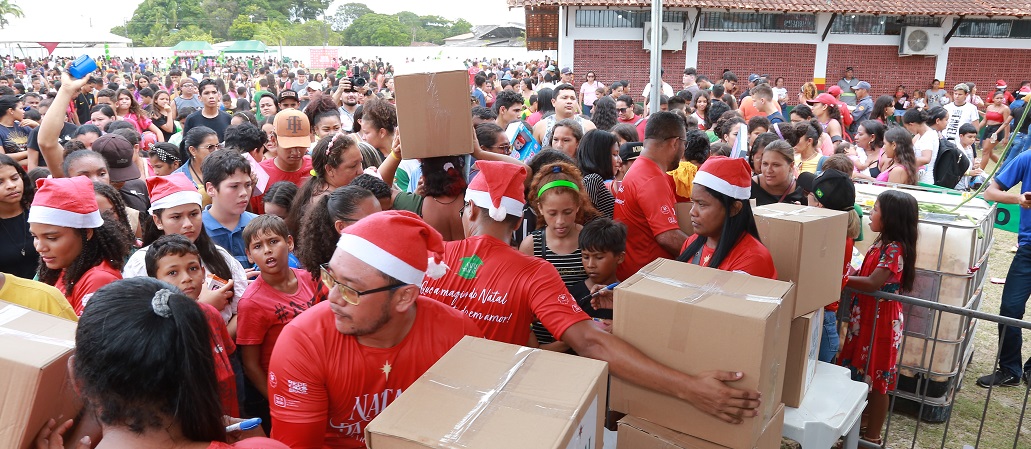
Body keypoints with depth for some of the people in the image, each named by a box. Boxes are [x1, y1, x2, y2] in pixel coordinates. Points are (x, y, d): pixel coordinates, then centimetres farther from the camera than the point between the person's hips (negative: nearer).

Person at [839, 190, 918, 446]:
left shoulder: (895, 249, -21)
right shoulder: (882, 243, 7)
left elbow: (873, 283, -27)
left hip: (881, 320, -9)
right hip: (865, 316, 9)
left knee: (877, 379, 3)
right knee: (862, 372, 19)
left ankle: (872, 436, 15)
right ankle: (864, 420, 36)